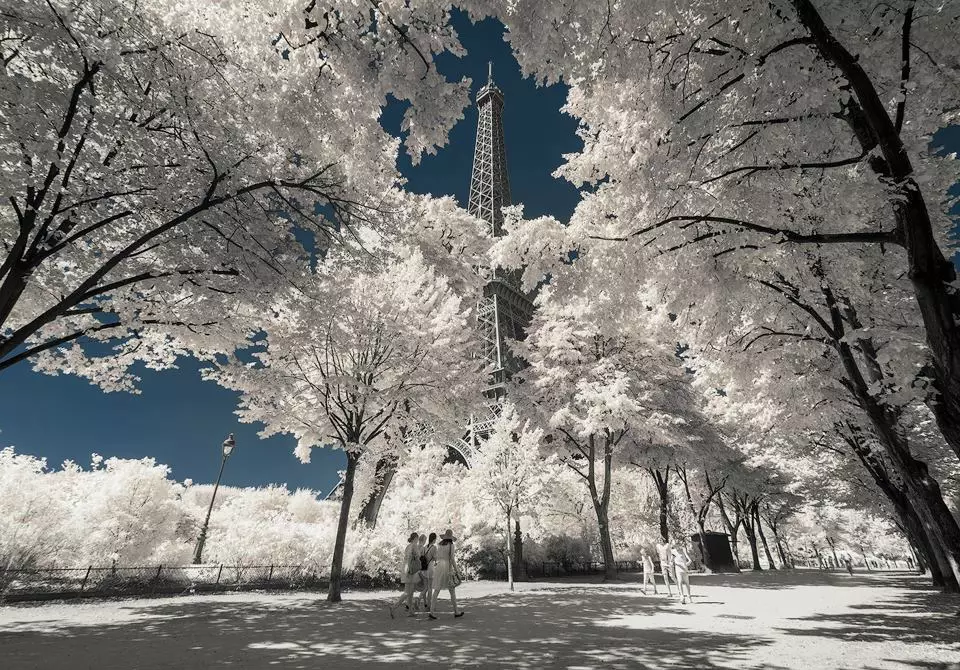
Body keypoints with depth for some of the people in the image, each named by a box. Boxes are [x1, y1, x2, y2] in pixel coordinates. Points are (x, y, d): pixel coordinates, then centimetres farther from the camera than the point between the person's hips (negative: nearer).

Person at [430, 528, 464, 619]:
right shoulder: (451, 545, -7)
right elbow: (452, 558, -12)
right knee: (452, 591, 8)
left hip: (439, 567, 5)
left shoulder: (439, 545, 11)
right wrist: (456, 571, -9)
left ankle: (432, 611, -8)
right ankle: (456, 612, 16)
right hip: (448, 567, -5)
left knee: (436, 591, 3)